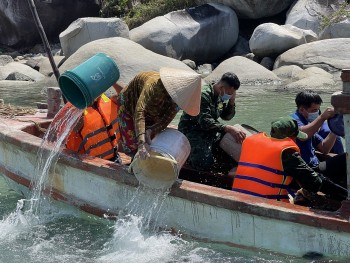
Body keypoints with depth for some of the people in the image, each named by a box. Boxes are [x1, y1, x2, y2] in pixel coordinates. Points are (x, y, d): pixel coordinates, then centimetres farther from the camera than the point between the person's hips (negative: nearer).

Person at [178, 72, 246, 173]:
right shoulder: (203, 95, -22)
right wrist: (228, 128, -40)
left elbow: (227, 117, 13)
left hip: (211, 131, 8)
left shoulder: (220, 96, 5)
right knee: (206, 163, -27)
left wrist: (232, 102, -6)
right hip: (192, 131, -8)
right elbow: (205, 122, -31)